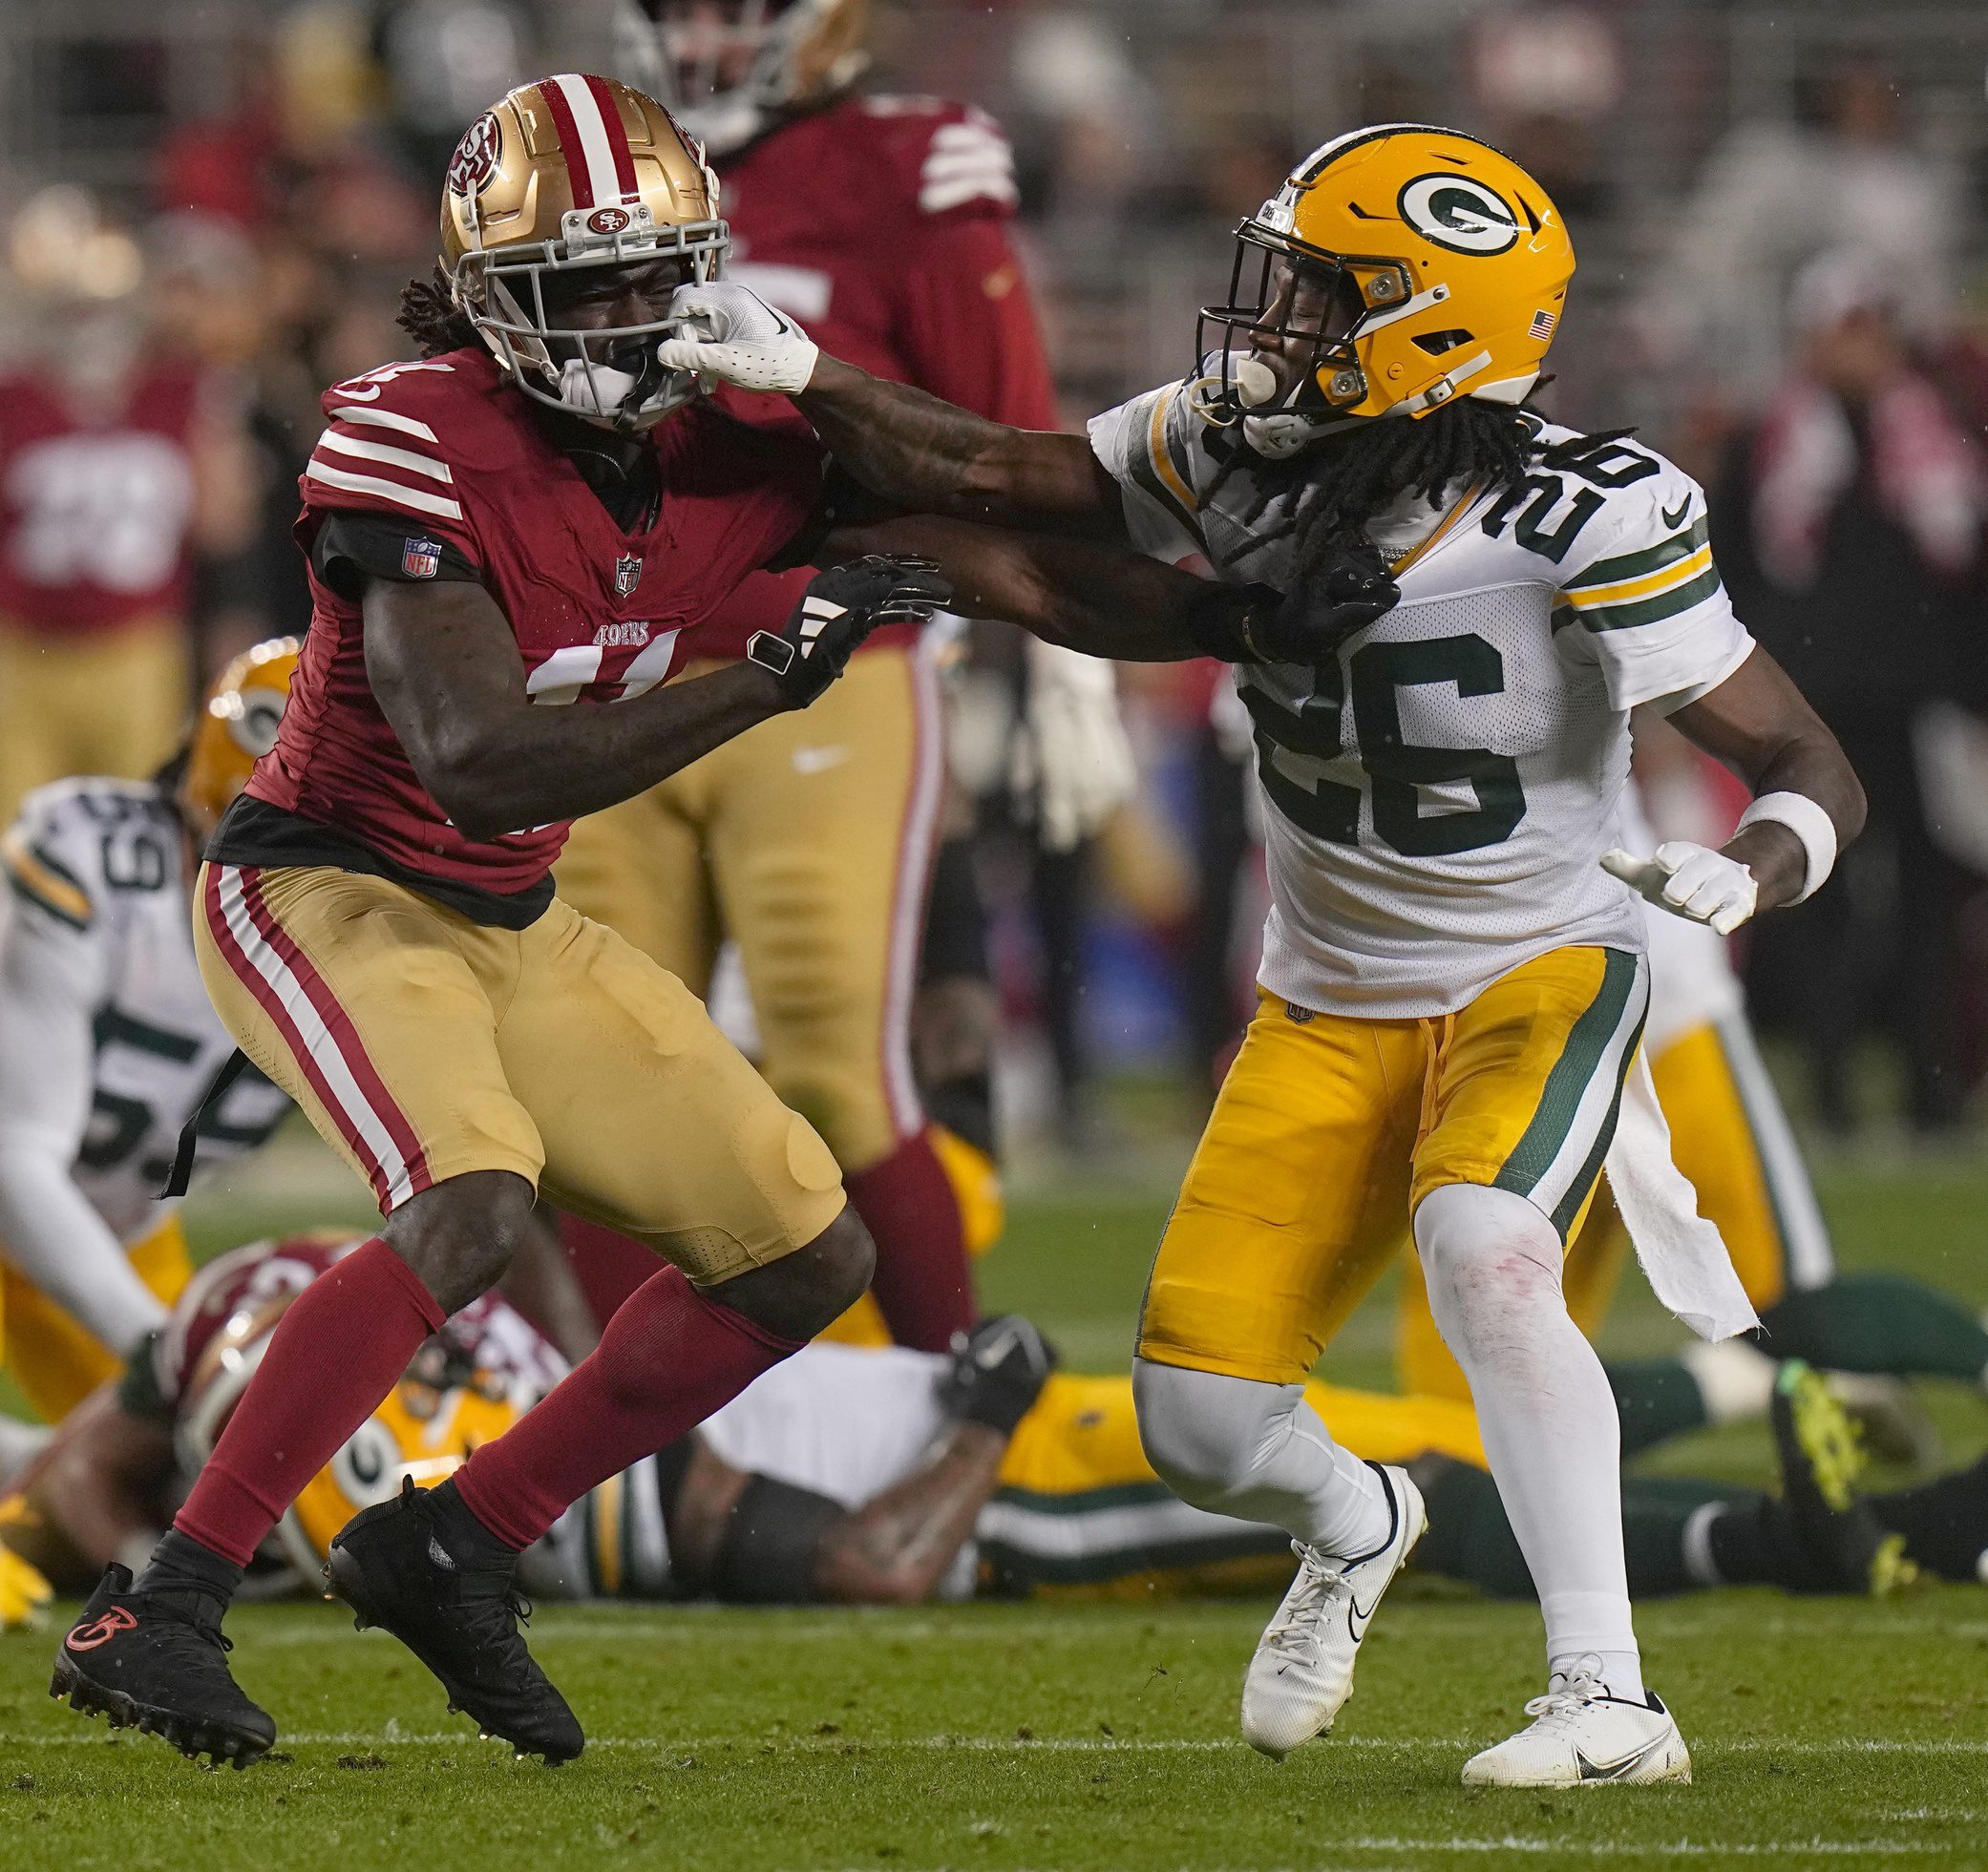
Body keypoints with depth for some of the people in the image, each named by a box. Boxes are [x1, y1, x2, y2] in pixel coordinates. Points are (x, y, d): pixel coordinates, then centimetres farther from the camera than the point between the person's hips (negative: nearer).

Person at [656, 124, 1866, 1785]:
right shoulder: (1239, 458, -12)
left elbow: (1812, 771, -21)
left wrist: (1744, 879, -43)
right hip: (1331, 1006, 5)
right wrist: (799, 376, -10)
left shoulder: (1584, 524, -25)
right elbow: (991, 484, 1)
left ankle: (1609, 1702, -28)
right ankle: (1353, 1530, 36)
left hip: (1541, 974, -5)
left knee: (1481, 1247, -35)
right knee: (1200, 1425, -3)